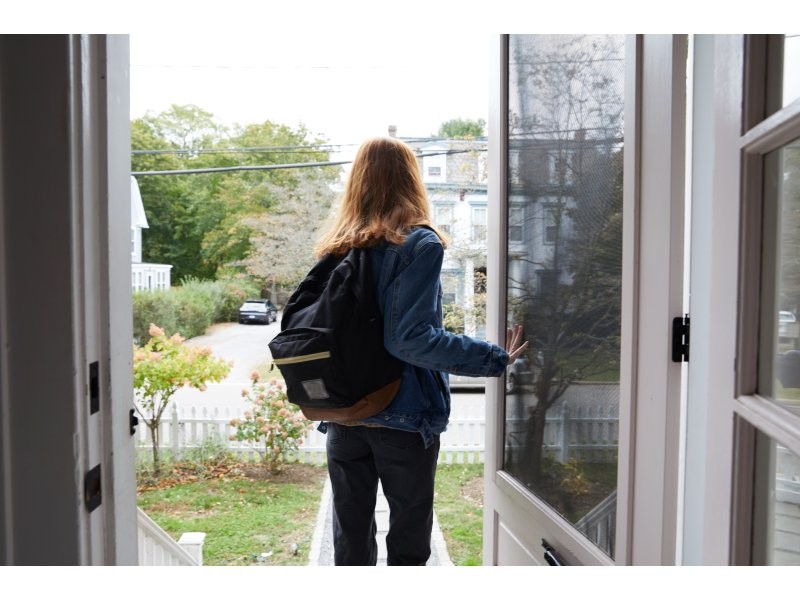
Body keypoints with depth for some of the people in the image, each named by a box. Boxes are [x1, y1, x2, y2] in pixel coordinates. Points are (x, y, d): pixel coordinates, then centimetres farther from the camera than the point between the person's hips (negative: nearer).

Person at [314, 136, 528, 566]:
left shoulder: (335, 247, 4)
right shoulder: (419, 244, -13)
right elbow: (411, 339, -22)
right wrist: (496, 359, -17)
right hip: (404, 417, -5)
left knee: (351, 540, 17)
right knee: (408, 543, 11)